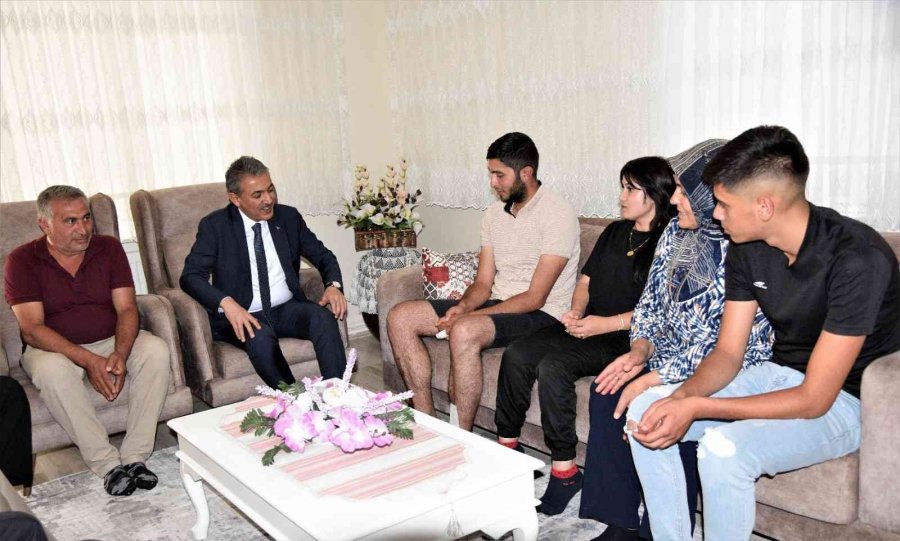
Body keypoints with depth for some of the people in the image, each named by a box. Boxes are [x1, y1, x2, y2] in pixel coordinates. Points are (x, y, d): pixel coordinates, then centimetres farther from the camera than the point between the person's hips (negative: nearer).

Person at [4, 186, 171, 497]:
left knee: (156, 351, -26)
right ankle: (108, 464, -30)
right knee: (51, 370, -36)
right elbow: (31, 329, -16)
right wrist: (88, 361, -29)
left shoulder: (109, 248, -1)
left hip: (112, 342, 3)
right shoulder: (22, 261, -9)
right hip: (54, 348, -2)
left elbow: (126, 308, -6)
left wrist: (120, 354, -26)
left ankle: (135, 456, -25)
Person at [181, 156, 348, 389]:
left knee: (323, 316, -29)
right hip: (243, 315, -3)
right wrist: (227, 303, -28)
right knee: (261, 337, -36)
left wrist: (333, 285, -8)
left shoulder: (289, 217, 8)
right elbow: (190, 276, -9)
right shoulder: (215, 226, -2)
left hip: (288, 309, 3)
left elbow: (323, 256, 15)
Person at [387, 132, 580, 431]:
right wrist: (463, 306, -13)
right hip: (498, 304, 8)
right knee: (400, 317, -5)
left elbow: (535, 298, -18)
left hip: (541, 314, -8)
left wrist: (467, 316, -20)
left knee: (464, 331, -37)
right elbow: (483, 283, 10)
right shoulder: (495, 213, 11)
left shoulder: (557, 214, -14)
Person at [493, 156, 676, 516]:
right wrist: (576, 311, 1)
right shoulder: (614, 232, 19)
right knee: (517, 354, -14)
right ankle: (506, 444, -3)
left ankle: (564, 469, -21)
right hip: (587, 326, 8)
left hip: (624, 338, -7)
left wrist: (607, 323, -20)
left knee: (552, 365, -30)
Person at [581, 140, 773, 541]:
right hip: (669, 361, 7)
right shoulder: (676, 232, 5)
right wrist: (640, 350, -7)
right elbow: (650, 301, 12)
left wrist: (653, 380, -22)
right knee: (606, 393, -16)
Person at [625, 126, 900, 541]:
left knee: (724, 448, -32)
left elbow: (814, 400, -27)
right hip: (780, 375, 7)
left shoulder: (857, 258, -27)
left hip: (847, 399, -7)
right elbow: (728, 353, -2)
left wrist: (697, 407, -29)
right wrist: (682, 396, -22)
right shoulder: (748, 249, -5)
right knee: (646, 410, -8)